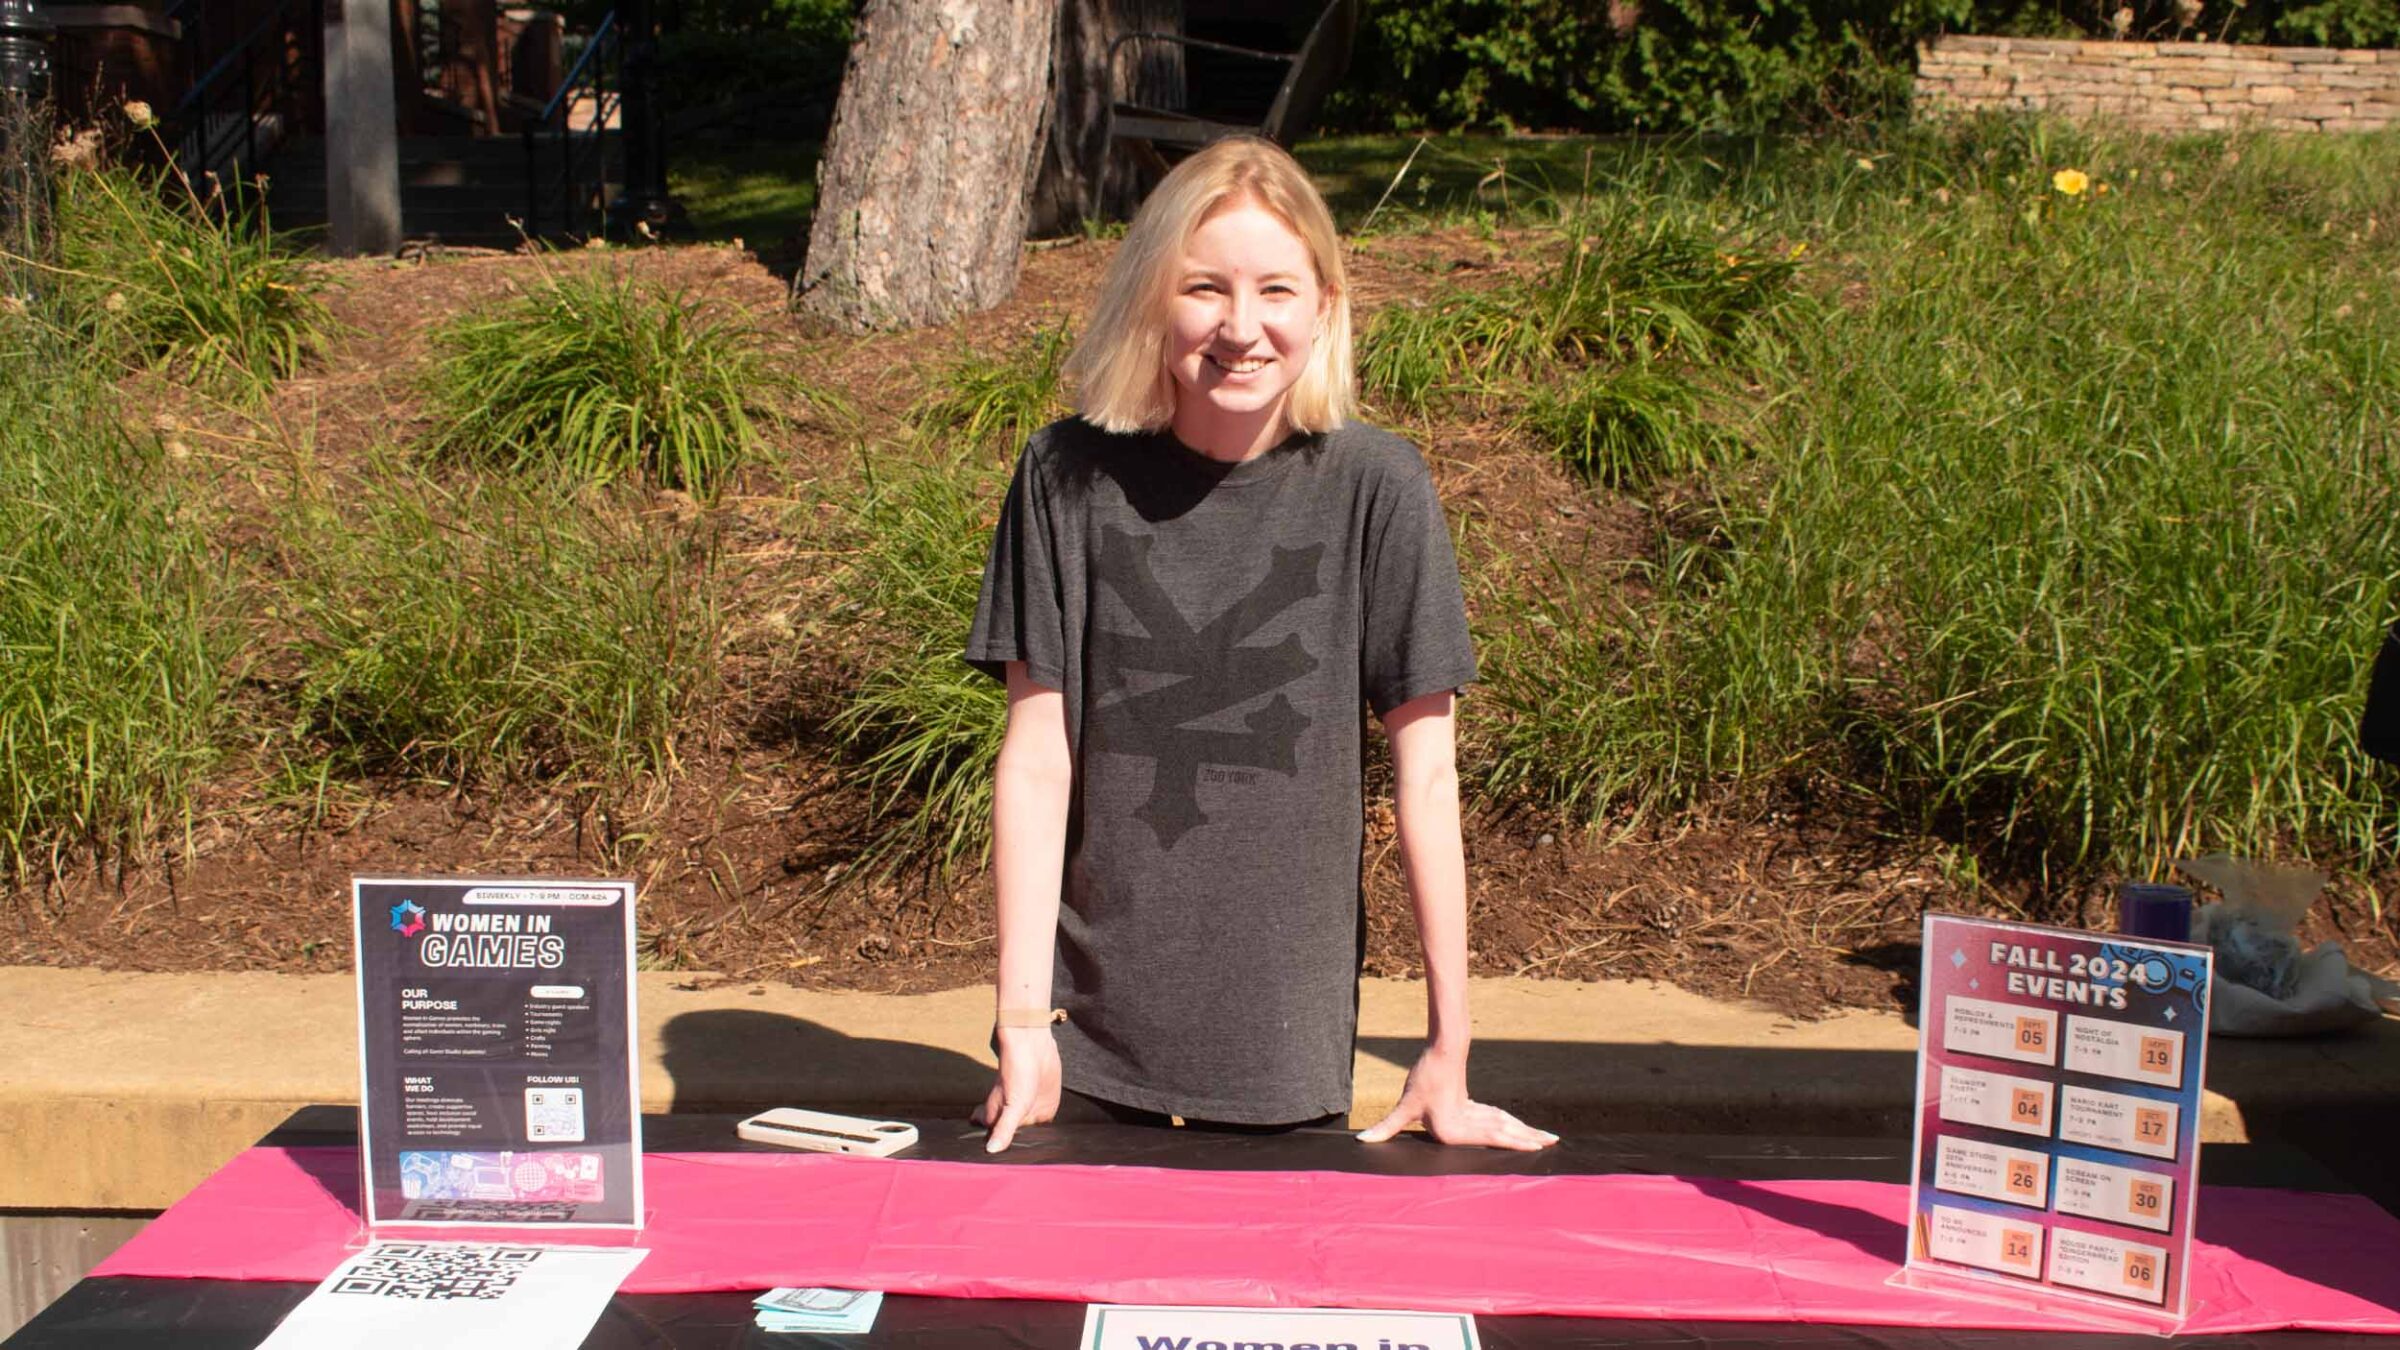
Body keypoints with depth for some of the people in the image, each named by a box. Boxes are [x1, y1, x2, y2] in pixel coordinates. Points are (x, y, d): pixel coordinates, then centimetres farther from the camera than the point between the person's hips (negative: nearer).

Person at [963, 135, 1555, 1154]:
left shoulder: (1375, 488, -9)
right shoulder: (1070, 475, -6)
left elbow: (1425, 773, -6)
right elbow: (1036, 760, -5)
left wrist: (1448, 1051, -4)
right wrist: (1023, 1020, -8)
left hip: (1287, 1044, 0)